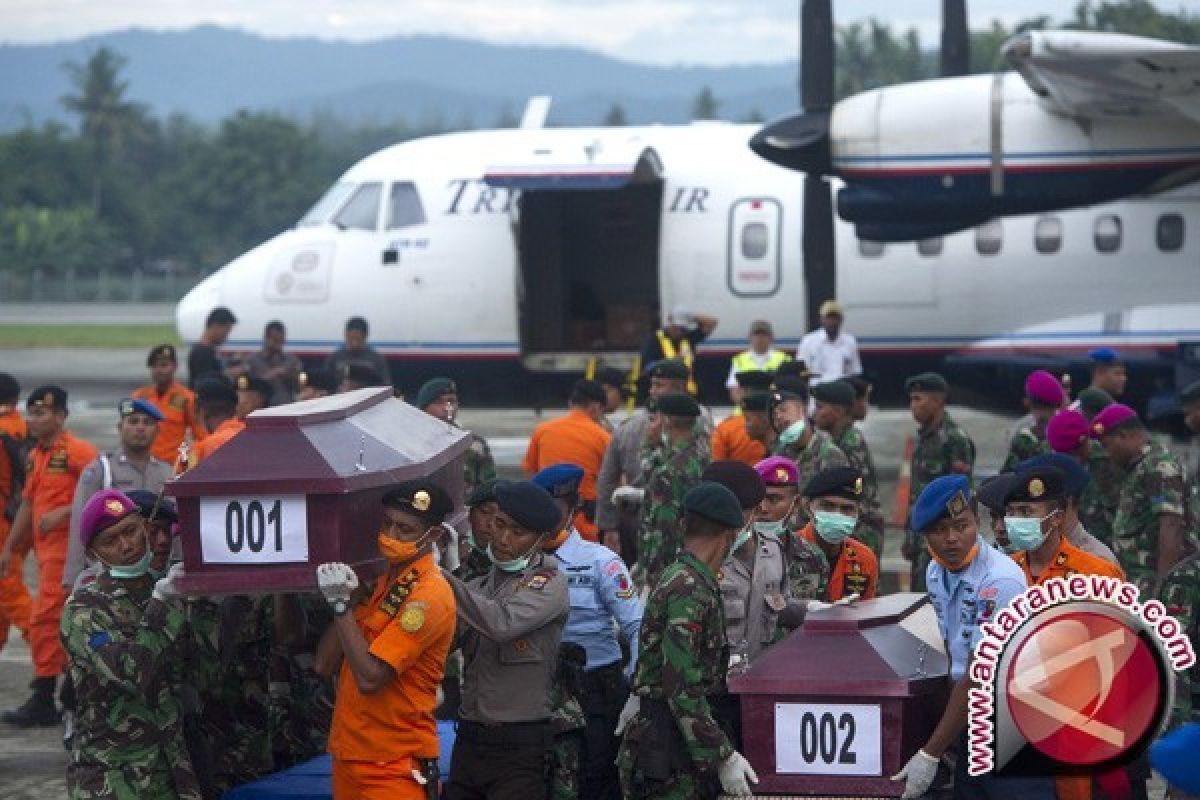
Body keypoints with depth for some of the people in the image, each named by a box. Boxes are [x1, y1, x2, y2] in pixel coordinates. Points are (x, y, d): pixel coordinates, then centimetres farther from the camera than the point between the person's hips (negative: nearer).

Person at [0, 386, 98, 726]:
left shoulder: (77, 451, -11)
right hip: (46, 550, 9)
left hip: (67, 549, -9)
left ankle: (42, 702, -9)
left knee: (45, 619, -11)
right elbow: (28, 504, 25)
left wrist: (63, 513, -22)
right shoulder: (35, 456, 17)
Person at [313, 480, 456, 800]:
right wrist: (344, 600, -4)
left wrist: (341, 603, -16)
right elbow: (325, 664, 6)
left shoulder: (429, 595, -15)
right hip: (349, 758, 8)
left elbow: (369, 677, -22)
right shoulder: (380, 584, 12)